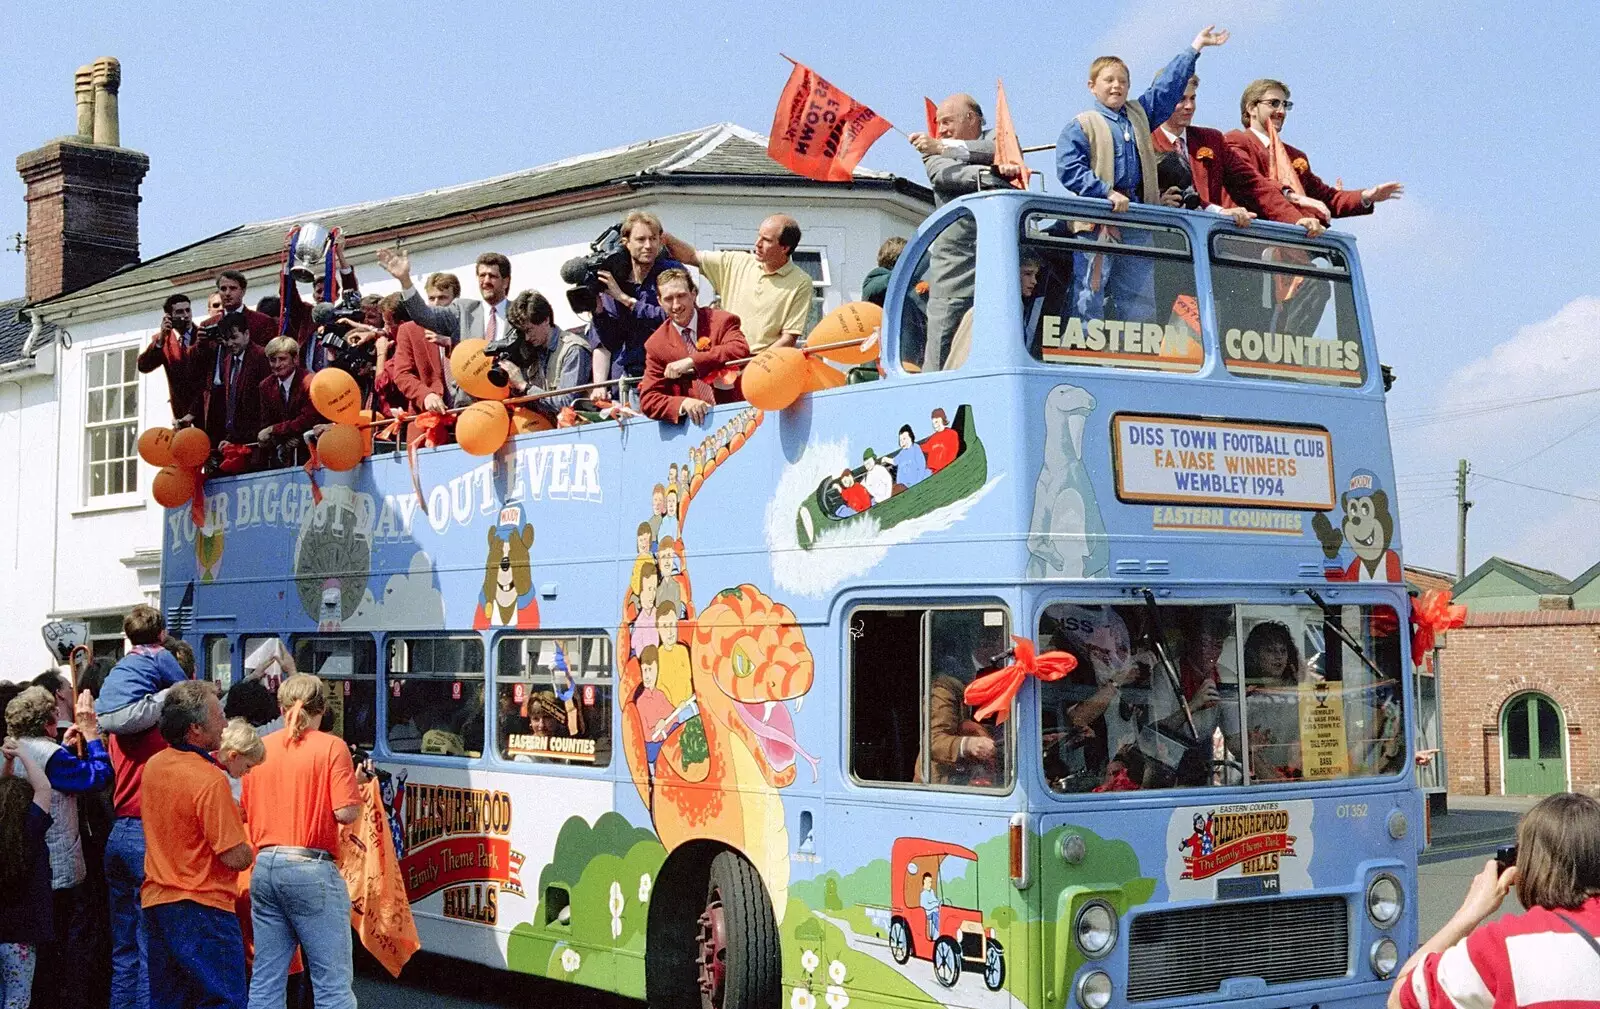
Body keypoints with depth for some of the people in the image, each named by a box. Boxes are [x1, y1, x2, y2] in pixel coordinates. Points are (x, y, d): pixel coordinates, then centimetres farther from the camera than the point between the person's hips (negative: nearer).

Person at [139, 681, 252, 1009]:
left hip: (156, 900, 8)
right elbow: (236, 857, -20)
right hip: (202, 907, -8)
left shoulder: (153, 766, 5)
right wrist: (249, 849, 2)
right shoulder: (210, 780, -20)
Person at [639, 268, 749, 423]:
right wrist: (683, 403, -17)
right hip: (696, 422, 3)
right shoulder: (655, 345, 8)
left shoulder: (721, 320, 3)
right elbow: (648, 399, 3)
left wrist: (692, 361, -22)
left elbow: (741, 351, -17)